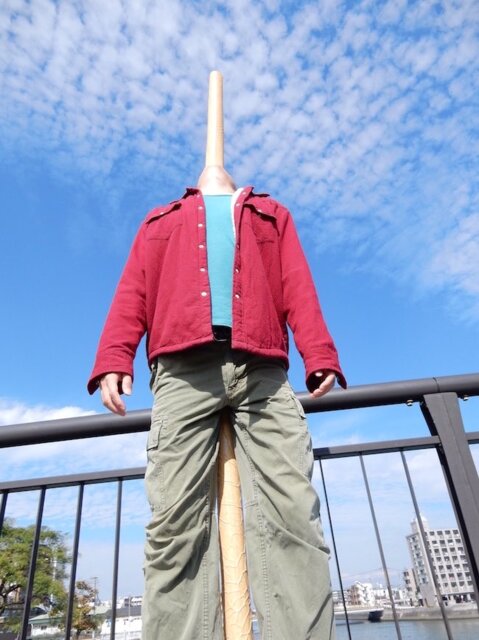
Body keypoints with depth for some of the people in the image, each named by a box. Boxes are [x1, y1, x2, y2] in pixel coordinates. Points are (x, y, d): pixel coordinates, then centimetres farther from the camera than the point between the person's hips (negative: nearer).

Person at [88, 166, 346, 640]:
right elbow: (133, 291, 18)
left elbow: (298, 286, 16)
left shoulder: (270, 214, 33)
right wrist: (114, 360, 0)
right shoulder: (162, 220, 34)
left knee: (291, 512, -8)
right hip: (183, 371, 1)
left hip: (262, 372, 1)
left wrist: (320, 357, 0)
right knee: (175, 521, -7)